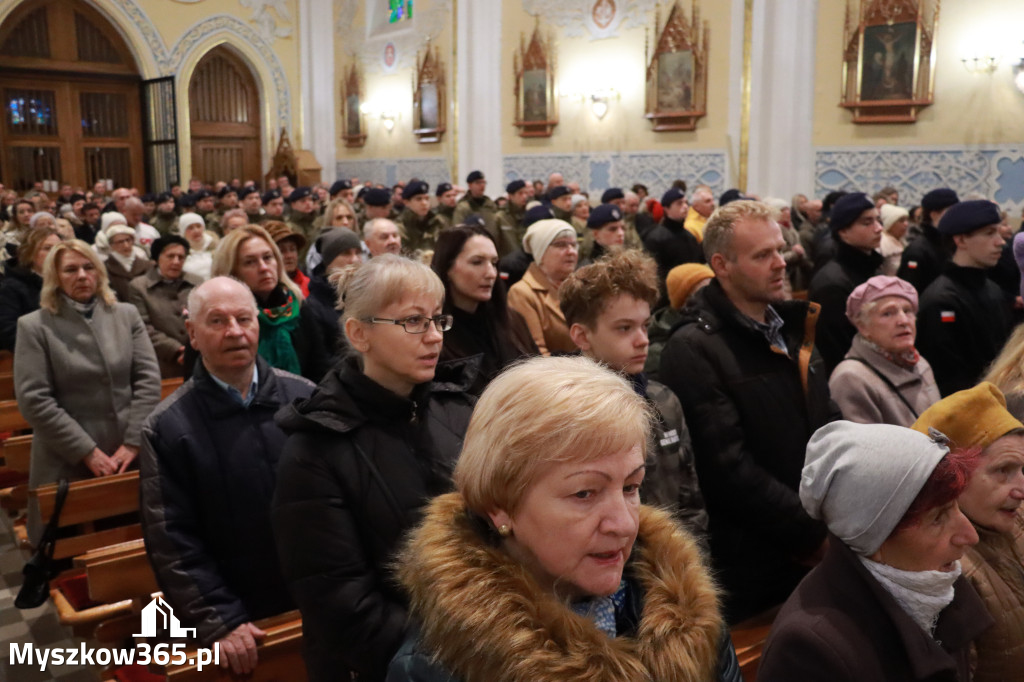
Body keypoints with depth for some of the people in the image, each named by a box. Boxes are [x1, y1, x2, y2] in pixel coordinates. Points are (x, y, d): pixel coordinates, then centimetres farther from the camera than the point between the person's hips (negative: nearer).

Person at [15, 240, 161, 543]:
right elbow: (33, 400, -9)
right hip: (67, 464, -2)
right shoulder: (34, 326, -2)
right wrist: (88, 452, -12)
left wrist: (133, 442, -8)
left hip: (129, 456, 3)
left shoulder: (127, 314, 7)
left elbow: (149, 378, 1)